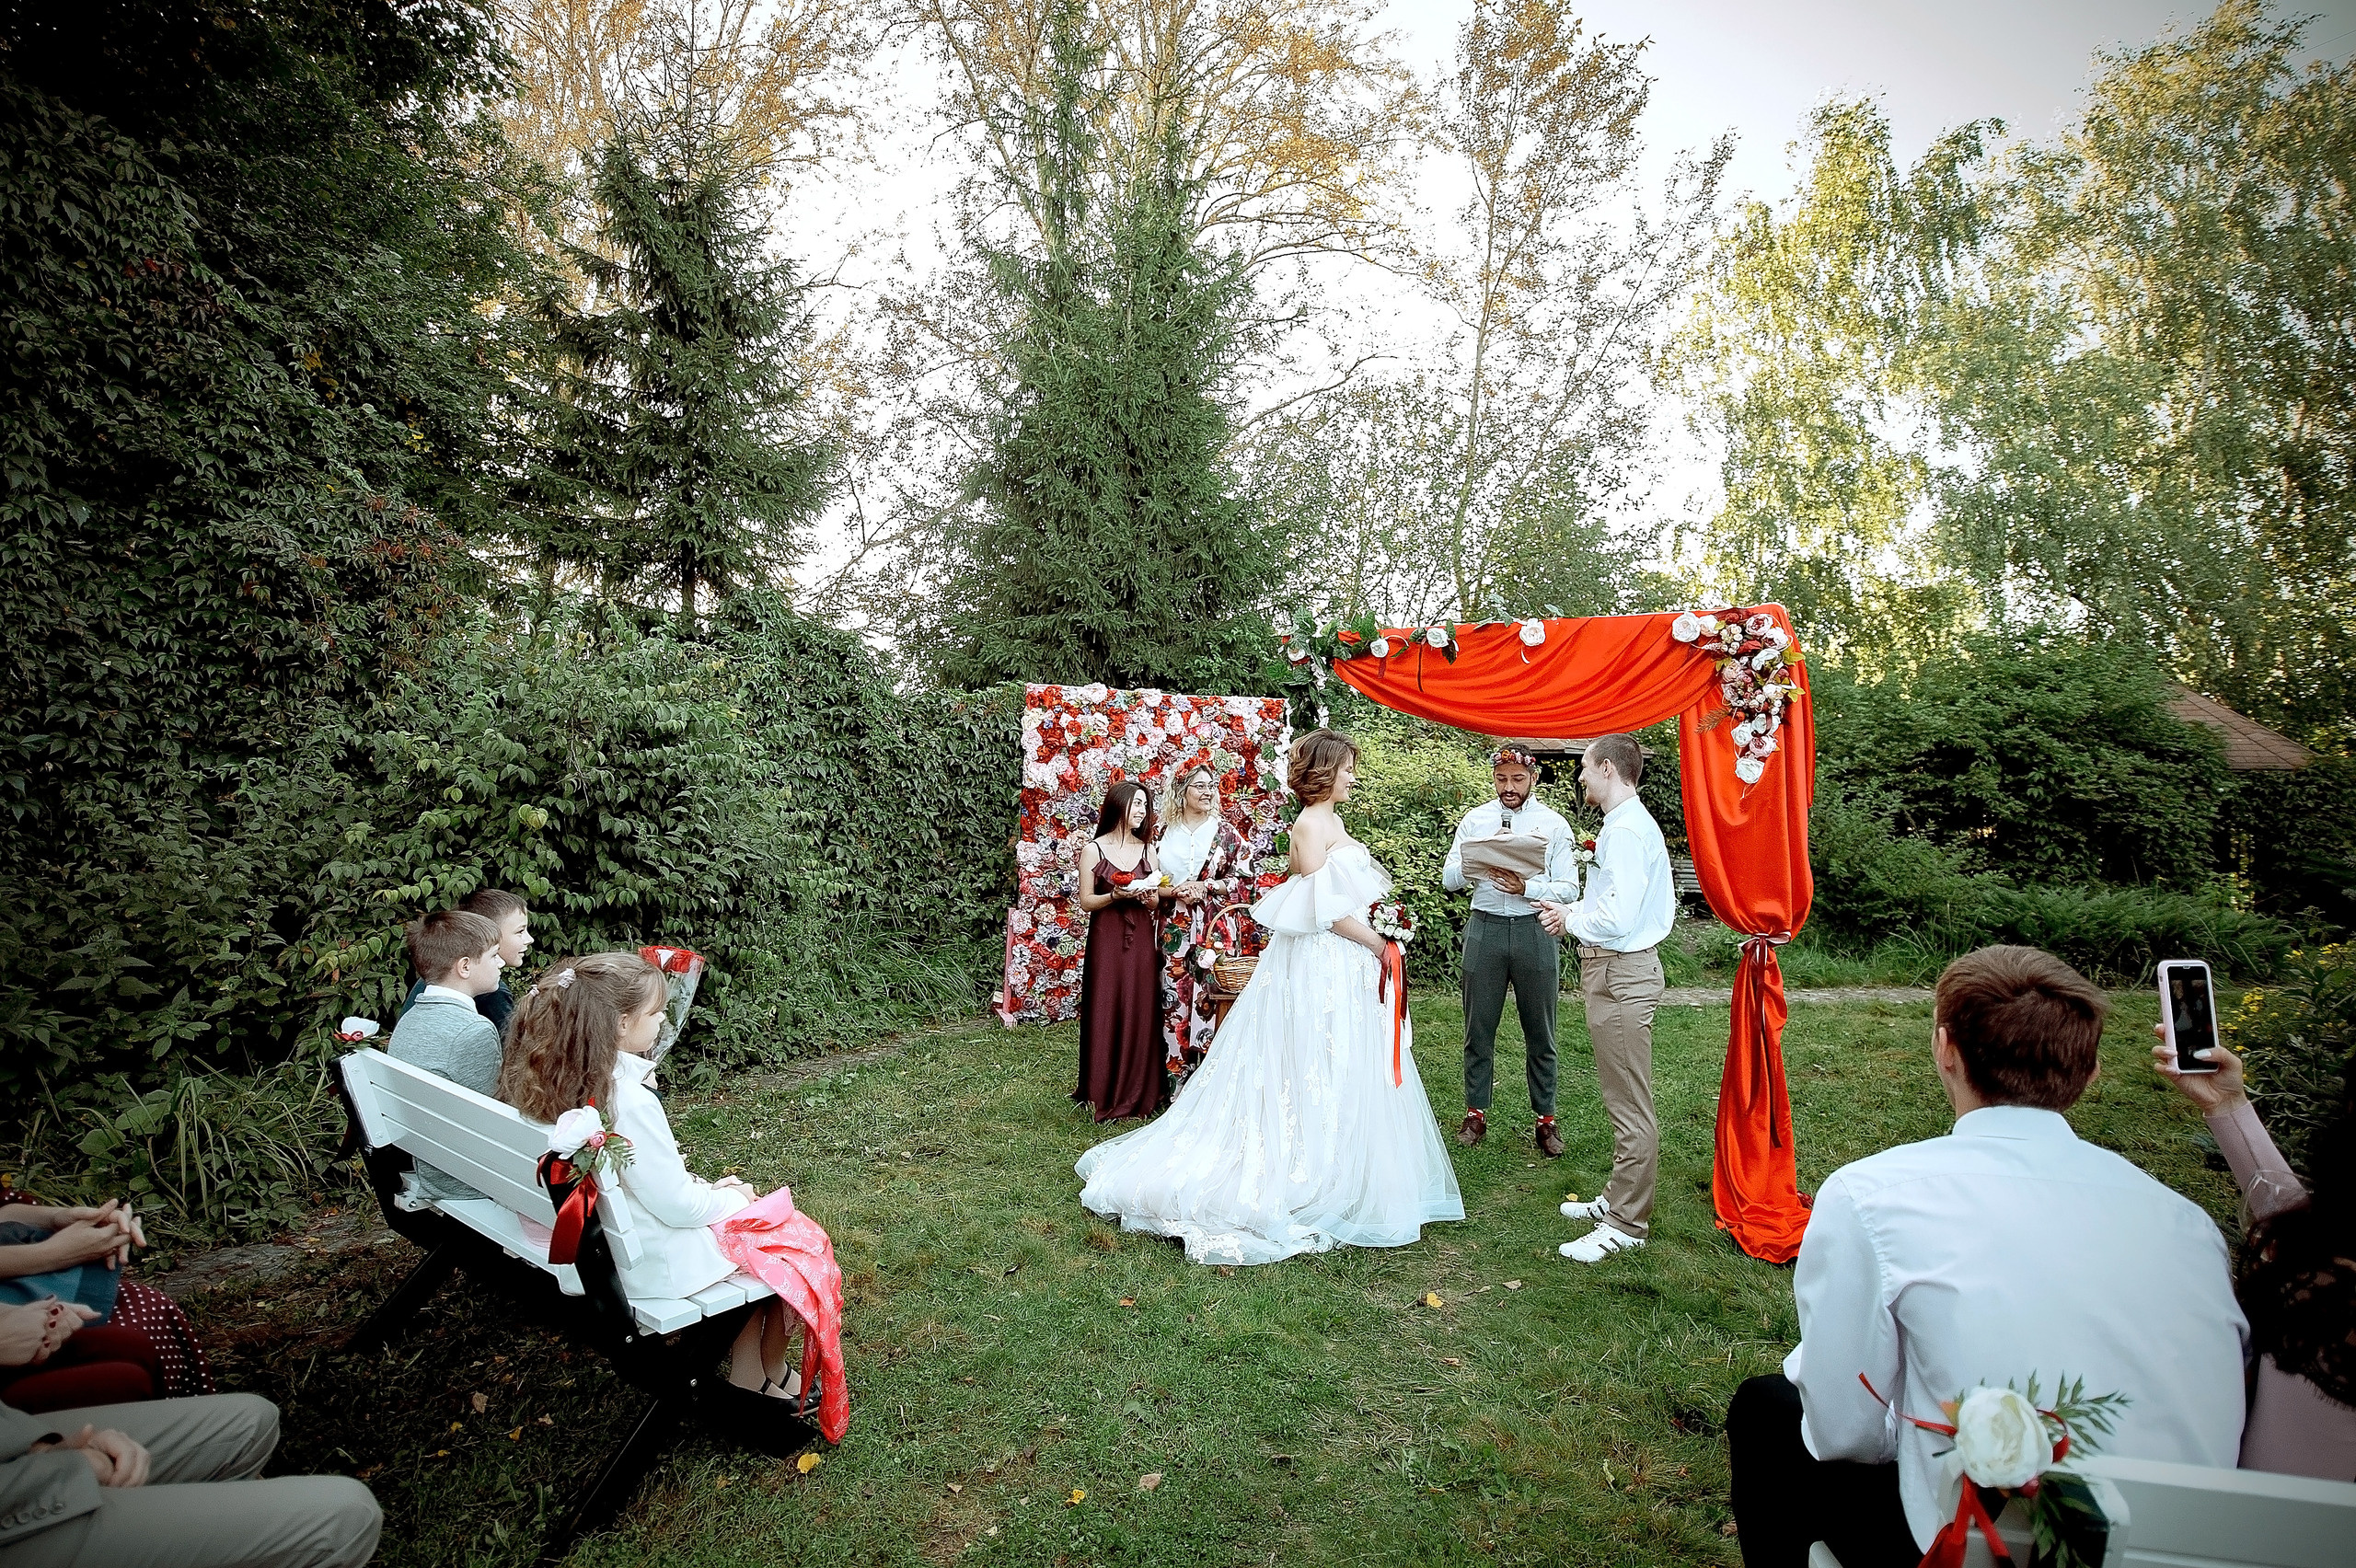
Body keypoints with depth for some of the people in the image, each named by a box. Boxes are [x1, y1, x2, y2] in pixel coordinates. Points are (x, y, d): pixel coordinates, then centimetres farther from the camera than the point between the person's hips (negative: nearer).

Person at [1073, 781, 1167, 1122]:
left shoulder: (1147, 849, 11)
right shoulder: (1093, 850, 0)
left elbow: (1157, 901, 12)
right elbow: (1086, 902, -2)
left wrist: (1148, 898, -10)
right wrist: (1116, 895, -17)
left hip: (1141, 940, 3)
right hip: (1106, 939, -3)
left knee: (1142, 1014, 4)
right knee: (1106, 1014, -1)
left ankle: (1140, 1094, 15)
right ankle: (1106, 1097, 11)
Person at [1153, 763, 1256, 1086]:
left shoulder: (1225, 832, 4)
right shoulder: (1165, 831, 8)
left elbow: (1243, 878, 2)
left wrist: (1205, 886, -10)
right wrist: (1175, 891, -6)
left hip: (1213, 927, -1)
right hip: (1174, 928, 2)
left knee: (1207, 998, -5)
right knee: (1174, 1001, 1)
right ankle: (1177, 1082, 11)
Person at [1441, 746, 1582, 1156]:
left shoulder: (1554, 824, 3)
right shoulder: (1474, 820, 6)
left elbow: (1569, 888, -2)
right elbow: (1449, 879, 1)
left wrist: (1527, 888, -20)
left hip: (1536, 930, -1)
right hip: (1485, 927, 1)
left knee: (1540, 1032, 8)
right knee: (1479, 1029, 8)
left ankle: (1546, 1118, 22)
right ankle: (1476, 1113, 21)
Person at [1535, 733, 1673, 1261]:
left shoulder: (1627, 831, -21)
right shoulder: (1626, 824, 13)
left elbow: (1618, 919, -27)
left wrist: (1570, 920, -10)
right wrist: (1575, 911, 7)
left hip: (1622, 973, -11)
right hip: (1616, 967, 11)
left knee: (1629, 1105, -1)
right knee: (1621, 1097, 21)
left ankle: (1626, 1225, 10)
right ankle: (1619, 1198, 34)